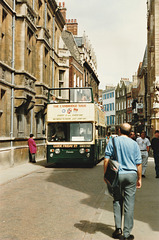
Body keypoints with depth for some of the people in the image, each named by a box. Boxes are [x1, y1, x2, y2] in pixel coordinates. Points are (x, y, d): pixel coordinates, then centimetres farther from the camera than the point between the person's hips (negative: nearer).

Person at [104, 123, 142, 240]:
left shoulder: (113, 141, -1)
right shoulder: (134, 144, 3)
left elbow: (106, 159, -4)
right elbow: (138, 163, 4)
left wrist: (105, 174, 5)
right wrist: (139, 179, 13)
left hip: (117, 175, 0)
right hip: (131, 175, 0)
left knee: (117, 201, 14)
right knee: (129, 204, 4)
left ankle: (118, 228, 8)